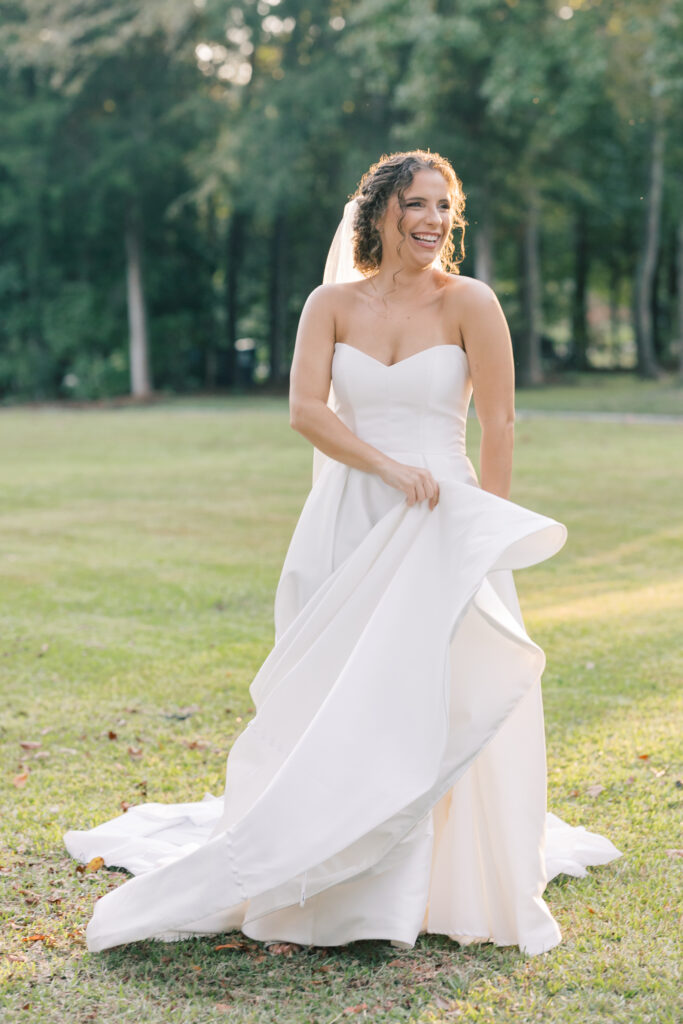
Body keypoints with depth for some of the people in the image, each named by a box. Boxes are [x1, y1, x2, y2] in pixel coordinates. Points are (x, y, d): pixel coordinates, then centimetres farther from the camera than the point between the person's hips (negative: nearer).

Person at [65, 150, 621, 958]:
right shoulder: (333, 303, 4)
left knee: (446, 710, -2)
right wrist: (387, 467, -18)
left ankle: (458, 890, 16)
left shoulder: (468, 303, -3)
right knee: (334, 708, 3)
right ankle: (313, 897, 13)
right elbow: (305, 409, -6)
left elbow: (499, 425, -4)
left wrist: (488, 535, -7)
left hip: (441, 528, -2)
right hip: (348, 527, 2)